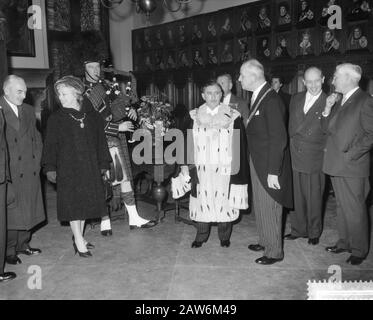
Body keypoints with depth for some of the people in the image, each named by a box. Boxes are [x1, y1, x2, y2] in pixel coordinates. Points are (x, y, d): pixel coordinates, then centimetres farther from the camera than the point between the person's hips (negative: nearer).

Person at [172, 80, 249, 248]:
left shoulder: (233, 117, -2)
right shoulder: (195, 116, 3)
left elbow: (239, 145, -2)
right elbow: (188, 142, 5)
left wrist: (238, 169, -7)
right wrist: (185, 164, -3)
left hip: (224, 170, -1)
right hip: (201, 170, 1)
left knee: (223, 201, 8)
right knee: (202, 201, 7)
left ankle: (224, 236, 27)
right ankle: (201, 235, 25)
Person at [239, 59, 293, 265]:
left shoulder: (272, 100, -20)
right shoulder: (257, 97, 8)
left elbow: (278, 139, -23)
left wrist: (273, 171, -23)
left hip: (269, 165, -9)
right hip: (257, 162, 9)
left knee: (269, 208, 3)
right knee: (260, 206, 20)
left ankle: (274, 252, 20)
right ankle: (265, 241, 38)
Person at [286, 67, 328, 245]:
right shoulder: (296, 99, 12)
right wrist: (293, 140, 5)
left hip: (315, 159, -4)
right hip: (295, 157, 4)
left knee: (314, 198, 6)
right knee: (297, 197, 10)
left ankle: (314, 233, 24)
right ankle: (298, 230, 26)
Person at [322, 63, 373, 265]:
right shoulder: (340, 101, 14)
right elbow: (329, 128, 15)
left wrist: (350, 154, -17)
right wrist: (328, 109, 0)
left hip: (352, 167, -8)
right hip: (336, 165, 8)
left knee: (355, 210, 1)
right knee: (341, 207, 17)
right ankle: (344, 243, 31)